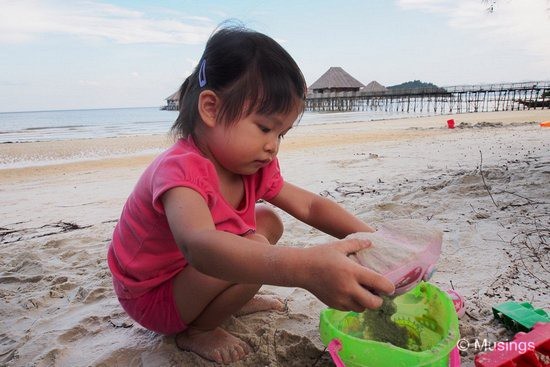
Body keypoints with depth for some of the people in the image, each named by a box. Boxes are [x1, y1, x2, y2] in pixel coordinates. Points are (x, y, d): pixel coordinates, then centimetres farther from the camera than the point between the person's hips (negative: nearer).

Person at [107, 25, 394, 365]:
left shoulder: (253, 167, -8)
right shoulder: (180, 170, -35)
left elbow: (310, 206, -6)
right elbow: (198, 245, -53)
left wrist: (367, 236, -21)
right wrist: (304, 267, -66)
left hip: (193, 272, 8)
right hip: (151, 299, -7)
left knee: (269, 221, 6)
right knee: (254, 248, -29)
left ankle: (232, 300, 13)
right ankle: (197, 330, -6)